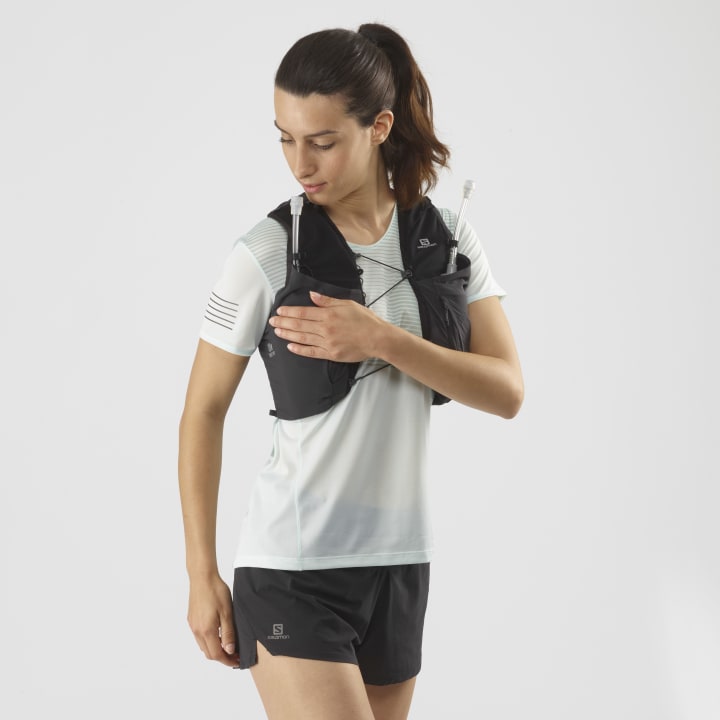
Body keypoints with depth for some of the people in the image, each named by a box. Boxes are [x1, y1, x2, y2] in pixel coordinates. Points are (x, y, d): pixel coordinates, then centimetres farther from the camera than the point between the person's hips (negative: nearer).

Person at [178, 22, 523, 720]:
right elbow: (203, 413, -3)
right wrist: (201, 575, -5)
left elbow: (508, 392, -5)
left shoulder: (449, 240, 2)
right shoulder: (264, 255, -9)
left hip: (400, 558, 5)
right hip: (293, 564, -4)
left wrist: (383, 340, -19)